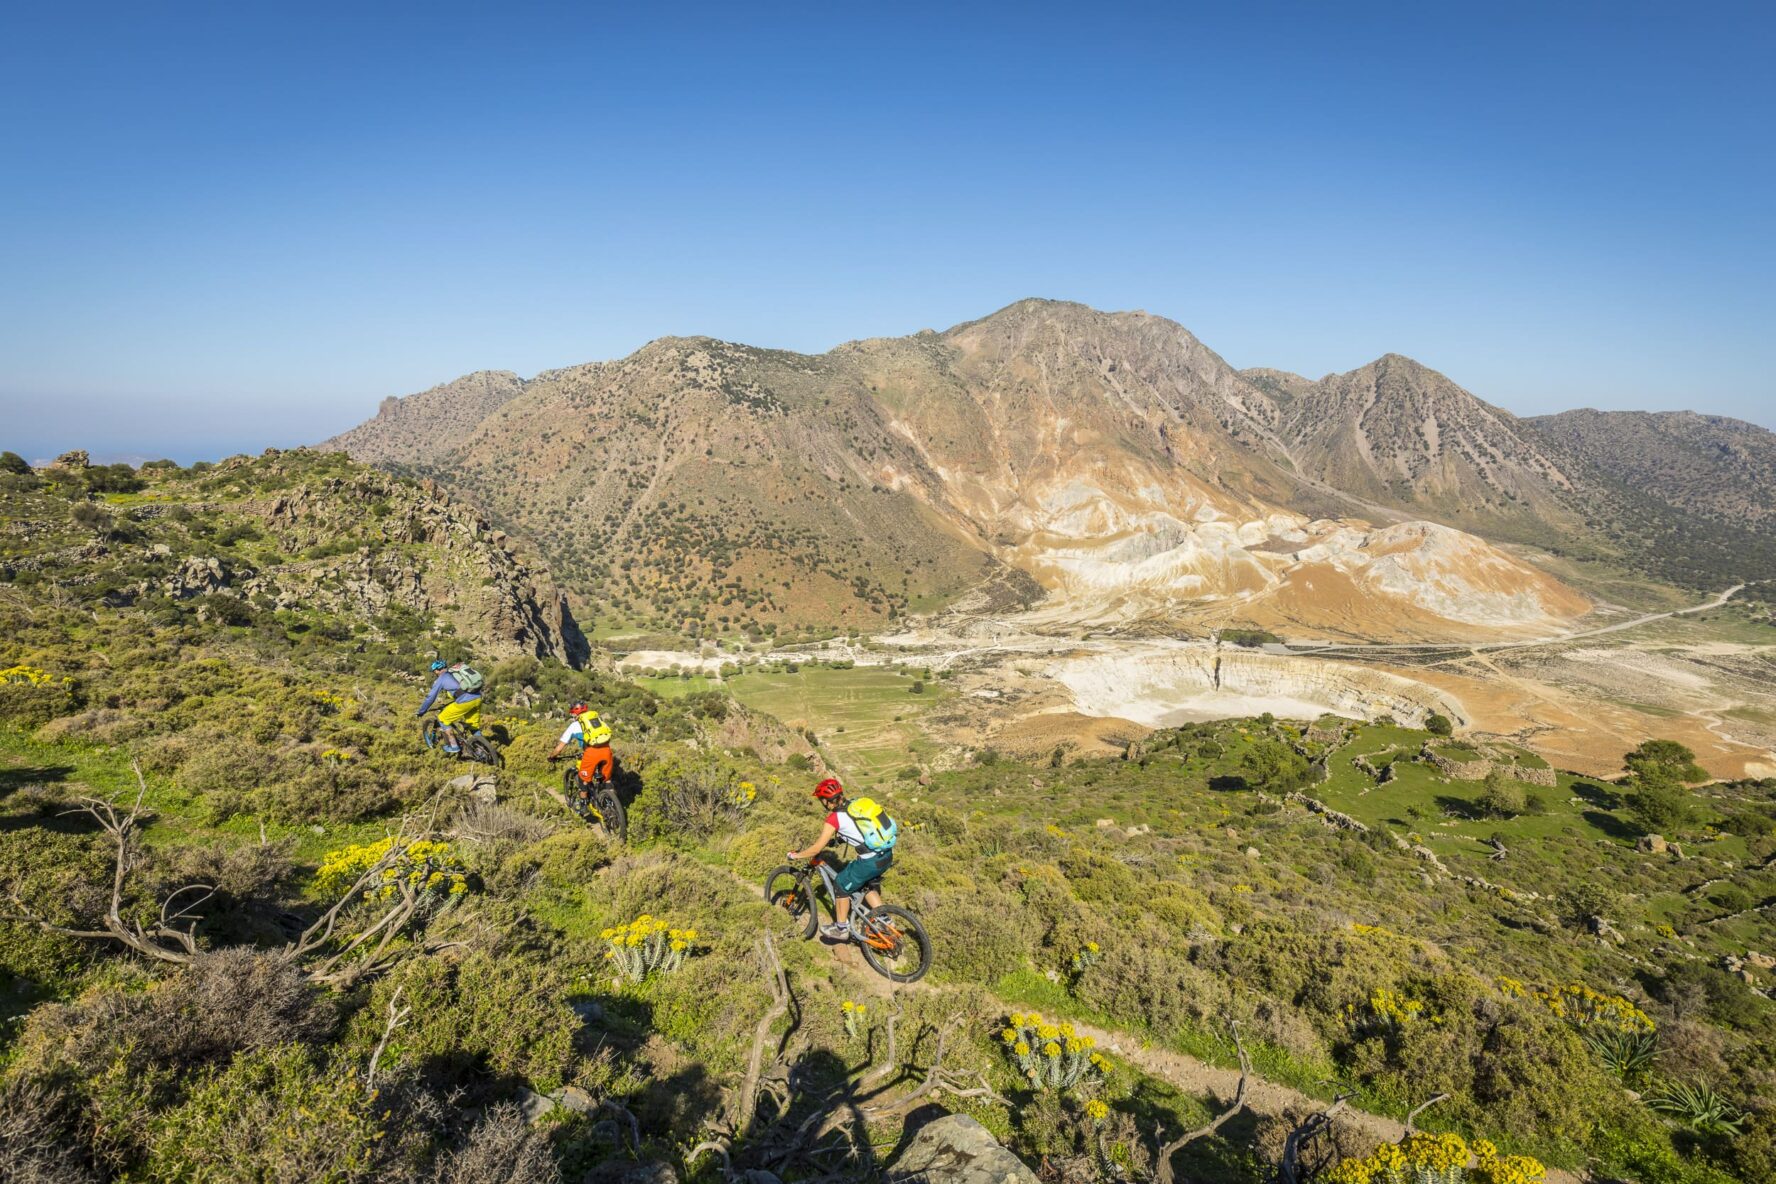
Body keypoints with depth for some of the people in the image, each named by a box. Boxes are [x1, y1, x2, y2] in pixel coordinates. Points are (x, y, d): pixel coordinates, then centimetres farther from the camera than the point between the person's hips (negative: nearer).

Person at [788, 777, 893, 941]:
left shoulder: (835, 817, -9)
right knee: (867, 885, 29)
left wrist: (796, 855, 8)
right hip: (887, 855, 7)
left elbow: (817, 848, -6)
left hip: (870, 861, -7)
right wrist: (836, 837, 38)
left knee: (841, 885, 14)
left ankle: (841, 929, 25)